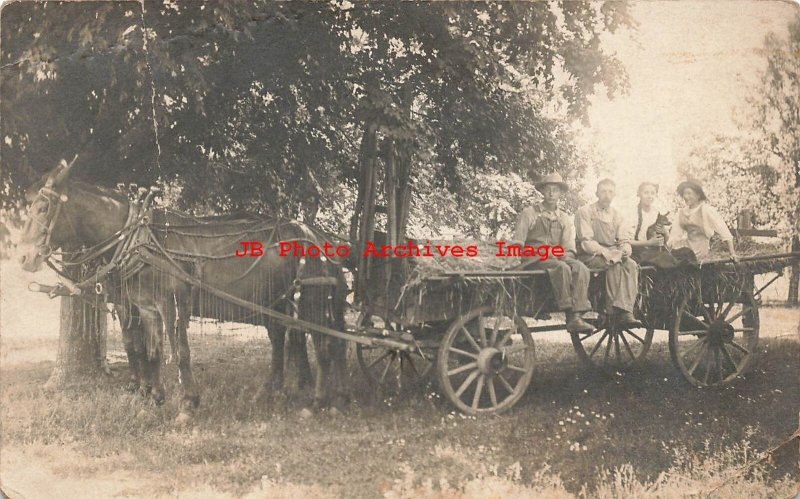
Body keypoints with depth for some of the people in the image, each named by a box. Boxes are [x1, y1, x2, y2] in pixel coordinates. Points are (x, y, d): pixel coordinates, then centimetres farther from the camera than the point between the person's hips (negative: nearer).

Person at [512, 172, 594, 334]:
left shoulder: (564, 219, 22)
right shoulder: (529, 213, 11)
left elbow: (569, 248, 14)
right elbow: (517, 243, 3)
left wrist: (566, 256, -9)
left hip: (559, 258, 4)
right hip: (535, 259, -4)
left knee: (581, 268, -28)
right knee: (562, 268, -35)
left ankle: (577, 317, -38)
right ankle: (569, 315, -36)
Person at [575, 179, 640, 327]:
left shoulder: (617, 216, 18)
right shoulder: (585, 212, 0)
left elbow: (625, 241, 11)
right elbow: (586, 242, -10)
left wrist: (624, 251, -14)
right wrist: (606, 253, -23)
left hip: (612, 254, 5)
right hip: (590, 256, -5)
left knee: (631, 265, -27)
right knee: (614, 264, -34)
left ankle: (626, 311, -39)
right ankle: (613, 310, -33)